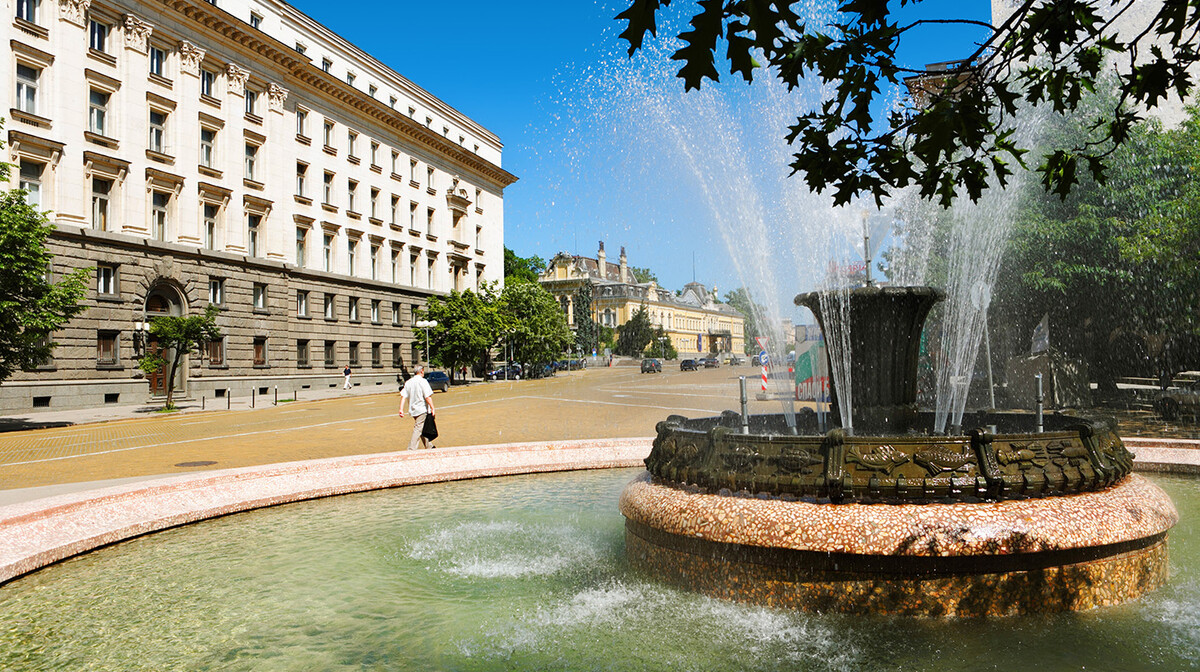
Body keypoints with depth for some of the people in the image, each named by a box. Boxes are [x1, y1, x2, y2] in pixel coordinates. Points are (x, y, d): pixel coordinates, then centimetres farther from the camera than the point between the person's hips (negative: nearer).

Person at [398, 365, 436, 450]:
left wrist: (401, 409, 0)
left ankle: (428, 446, 31)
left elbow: (403, 396, 2)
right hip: (422, 409, -7)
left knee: (423, 429, 19)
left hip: (413, 410, 8)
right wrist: (432, 408, -15)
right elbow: (428, 397, -17)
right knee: (418, 429, -7)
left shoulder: (408, 382, 9)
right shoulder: (423, 381, -11)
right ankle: (411, 449, -12)